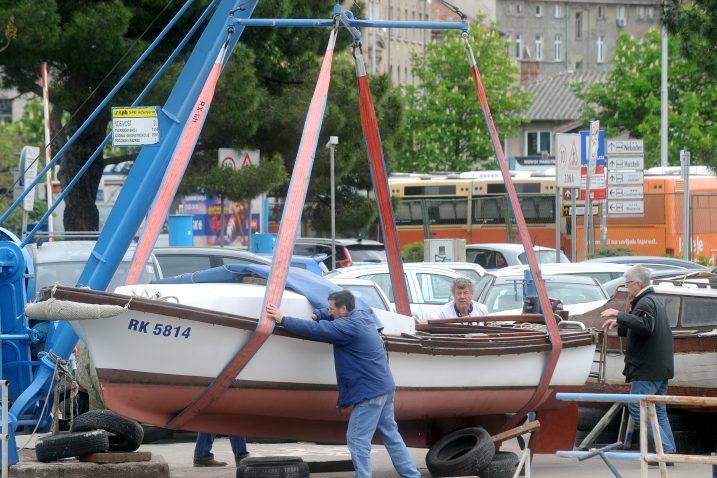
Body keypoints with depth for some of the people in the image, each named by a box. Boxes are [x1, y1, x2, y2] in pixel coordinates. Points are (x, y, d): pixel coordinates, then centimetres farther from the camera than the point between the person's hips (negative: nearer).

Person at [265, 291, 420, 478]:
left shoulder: (348, 327, -19)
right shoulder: (361, 315, 10)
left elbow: (315, 330, -19)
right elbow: (332, 316, 27)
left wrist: (282, 319, -12)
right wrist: (317, 315, 7)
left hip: (369, 392, -10)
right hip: (384, 386, 10)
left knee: (358, 439, -5)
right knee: (391, 435, 15)